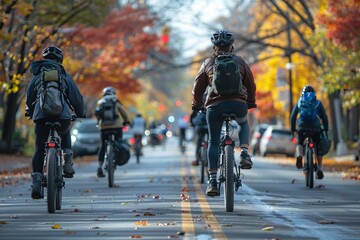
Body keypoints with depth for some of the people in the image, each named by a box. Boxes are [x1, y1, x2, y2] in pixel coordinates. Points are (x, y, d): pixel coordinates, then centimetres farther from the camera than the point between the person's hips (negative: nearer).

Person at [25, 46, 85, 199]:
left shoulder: (37, 74, 19)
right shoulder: (64, 75, 15)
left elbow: (29, 97, 25)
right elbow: (76, 96, 16)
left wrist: (30, 112, 42)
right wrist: (80, 114, 30)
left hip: (41, 115, 0)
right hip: (63, 115, 0)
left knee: (39, 149, 4)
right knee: (65, 135, 31)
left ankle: (36, 181, -9)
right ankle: (67, 163, 11)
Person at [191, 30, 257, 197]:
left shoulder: (208, 63, 14)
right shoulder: (240, 62, 15)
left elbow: (198, 87, 16)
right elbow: (251, 84, 19)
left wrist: (196, 106, 29)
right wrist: (251, 103, 34)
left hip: (214, 105, 0)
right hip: (238, 103, 0)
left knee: (213, 142, 10)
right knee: (244, 124, 32)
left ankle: (213, 181, 3)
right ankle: (244, 153, 6)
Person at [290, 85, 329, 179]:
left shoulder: (299, 102, 19)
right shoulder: (318, 103, 17)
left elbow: (293, 116, 15)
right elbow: (324, 117, 12)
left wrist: (293, 129, 23)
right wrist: (326, 129, 19)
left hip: (302, 127, 0)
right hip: (315, 127, 0)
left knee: (300, 143, 25)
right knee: (318, 148, 18)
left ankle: (299, 156, -7)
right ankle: (319, 168, 6)